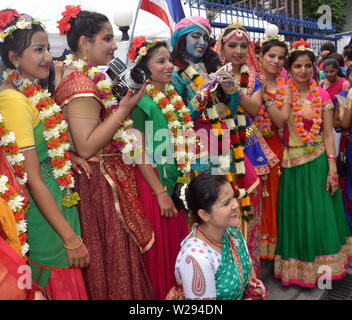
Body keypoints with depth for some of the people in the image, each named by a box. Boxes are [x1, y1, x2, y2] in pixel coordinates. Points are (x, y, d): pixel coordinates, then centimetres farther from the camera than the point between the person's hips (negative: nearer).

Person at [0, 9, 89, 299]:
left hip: (59, 203, 8)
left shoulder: (35, 94, 7)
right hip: (43, 215, -8)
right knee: (58, 286, 9)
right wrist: (71, 238, -18)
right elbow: (33, 179, -21)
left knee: (69, 281, 22)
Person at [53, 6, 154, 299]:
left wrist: (116, 97, 11)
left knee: (114, 252, 21)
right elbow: (86, 147, -25)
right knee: (113, 256, 6)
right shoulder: (81, 83, -20)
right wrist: (123, 109, -24)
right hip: (100, 184, -10)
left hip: (107, 180, 10)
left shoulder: (86, 77, 10)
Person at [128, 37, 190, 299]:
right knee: (159, 245, 7)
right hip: (153, 181, -7)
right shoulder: (139, 101, -14)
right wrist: (160, 192, -16)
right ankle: (159, 293, 28)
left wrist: (185, 179, 12)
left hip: (177, 181, 7)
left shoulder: (172, 96, 8)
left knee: (177, 241, 19)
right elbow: (139, 154, -17)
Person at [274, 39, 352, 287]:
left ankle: (320, 266, 29)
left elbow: (328, 134, -1)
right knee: (296, 216, 9)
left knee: (320, 215, 8)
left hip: (318, 162, 1)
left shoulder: (323, 95, 1)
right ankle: (296, 267, 28)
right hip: (292, 163, -1)